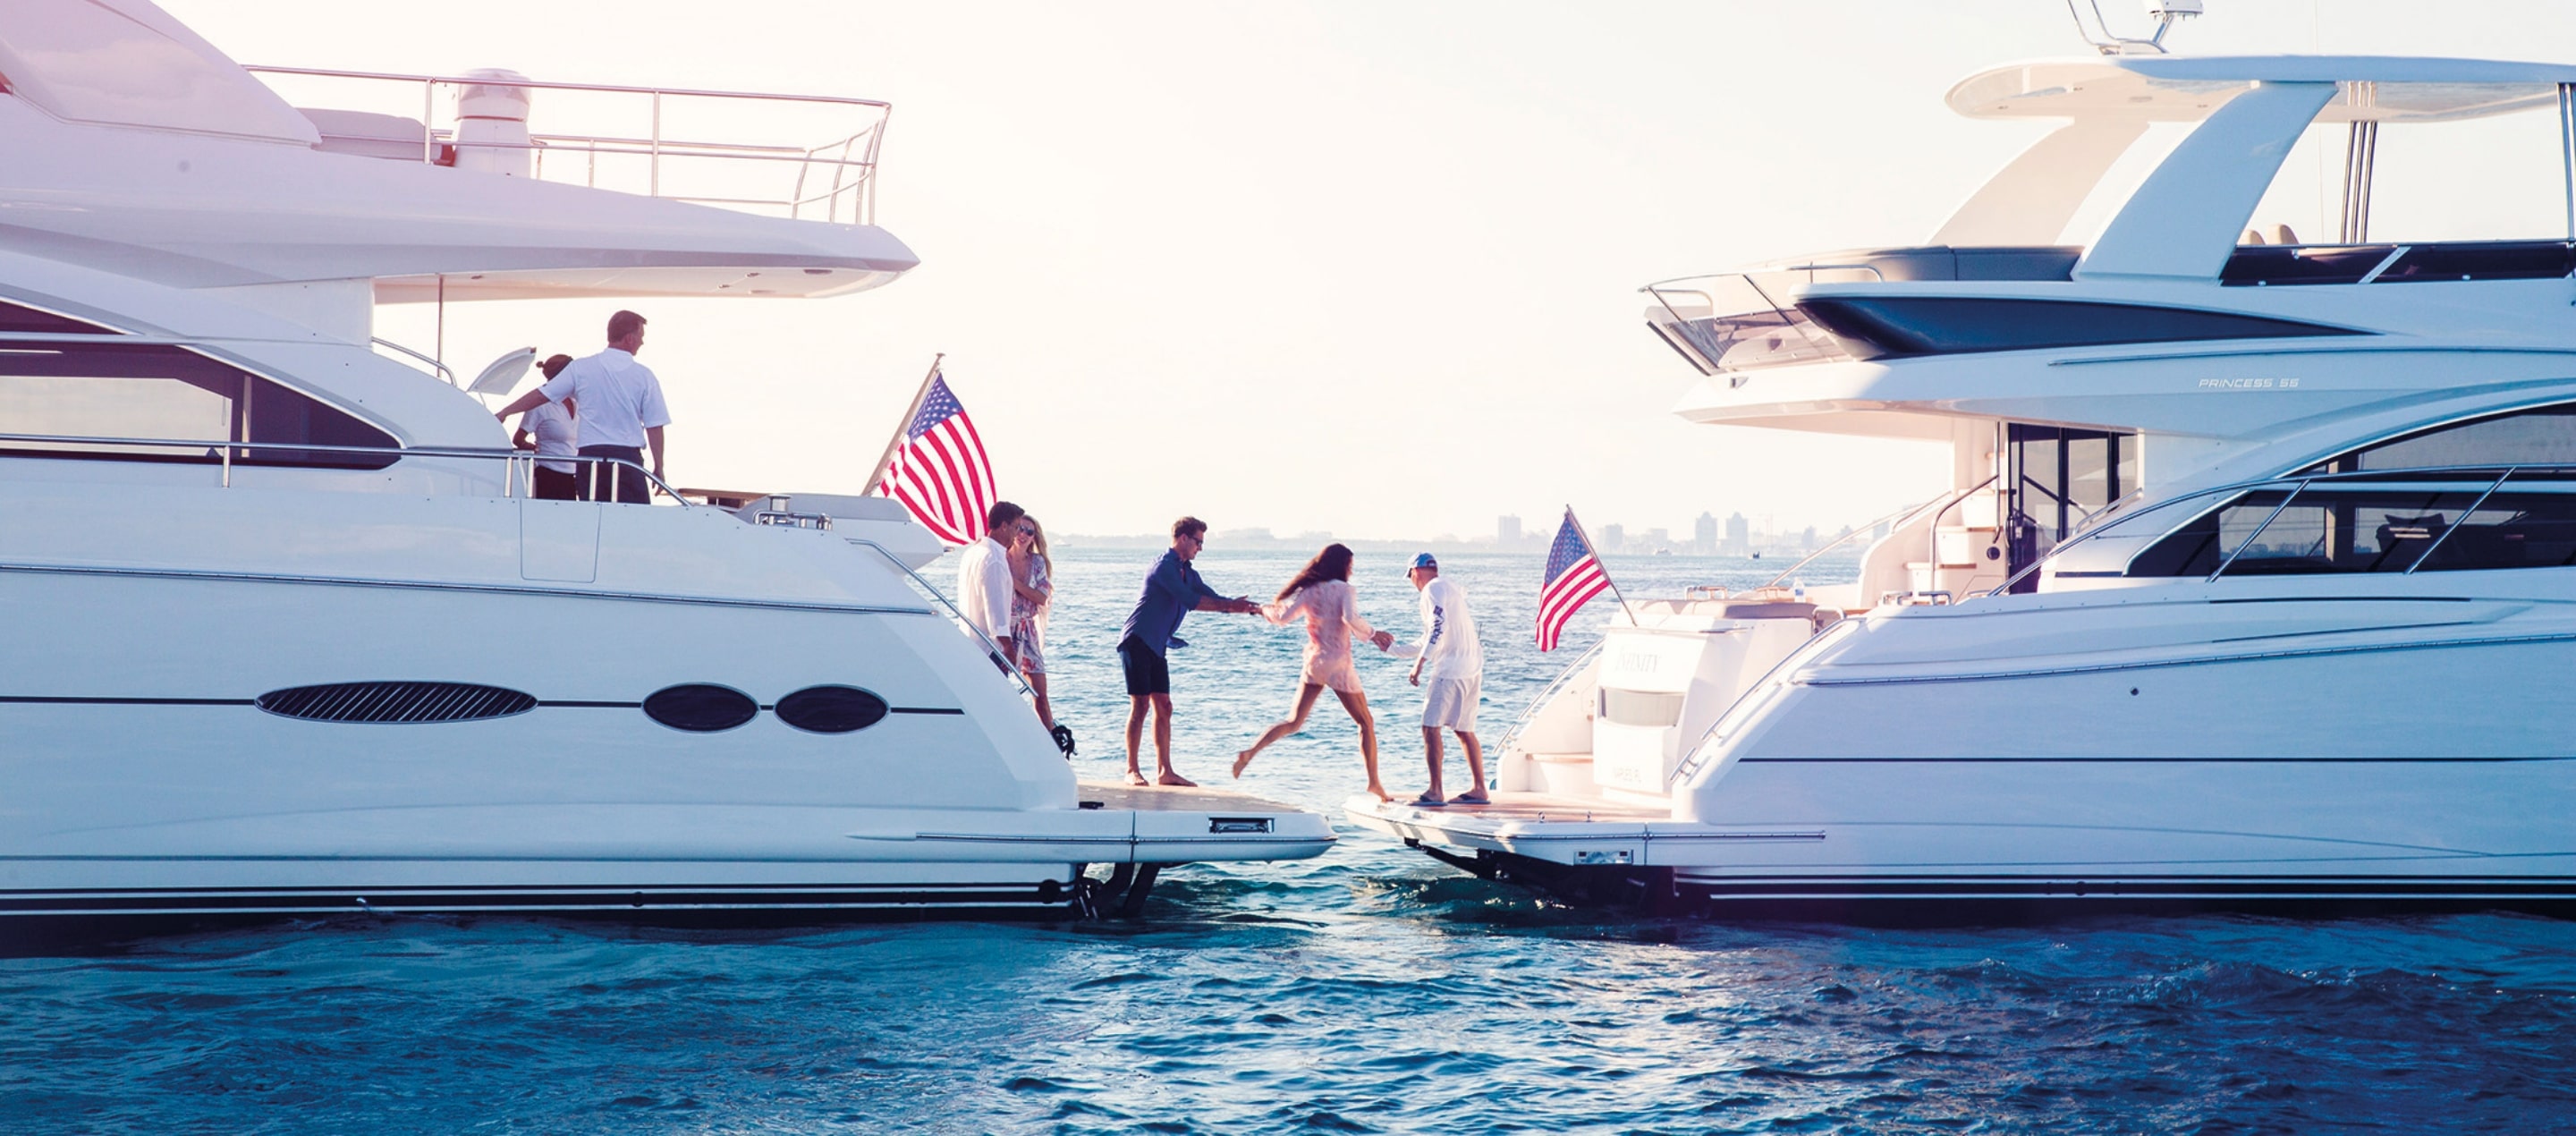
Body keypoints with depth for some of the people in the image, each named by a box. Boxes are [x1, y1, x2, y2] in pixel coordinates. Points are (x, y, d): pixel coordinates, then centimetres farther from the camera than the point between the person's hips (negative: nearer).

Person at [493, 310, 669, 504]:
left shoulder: (581, 368, 4)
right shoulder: (644, 376, -1)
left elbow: (541, 395, 8)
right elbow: (654, 426, -1)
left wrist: (505, 412, 20)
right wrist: (658, 467, 7)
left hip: (590, 454, 3)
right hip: (628, 457, -3)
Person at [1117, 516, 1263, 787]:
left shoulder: (1188, 573, 14)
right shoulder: (1164, 567, -15)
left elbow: (1212, 598, 12)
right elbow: (1190, 601, -23)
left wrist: (1247, 607, -3)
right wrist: (1230, 606, -21)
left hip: (1156, 646, 9)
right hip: (1137, 642, -9)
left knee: (1163, 707, 6)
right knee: (1140, 705, -9)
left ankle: (1164, 771, 7)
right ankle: (1132, 771, -5)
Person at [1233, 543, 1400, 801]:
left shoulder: (1309, 592, 4)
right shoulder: (1343, 589, -8)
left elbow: (1283, 617, -1)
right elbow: (1351, 619, -23)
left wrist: (1266, 610, 19)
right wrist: (1372, 634, -10)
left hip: (1314, 663, 5)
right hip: (1339, 664, -5)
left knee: (1294, 722, 10)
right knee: (1366, 723, 8)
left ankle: (1250, 753, -8)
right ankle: (1374, 782, 4)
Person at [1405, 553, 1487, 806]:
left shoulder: (1433, 589, -6)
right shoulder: (1452, 589, 24)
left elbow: (1438, 627, -20)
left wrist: (1419, 663, -21)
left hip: (1450, 669, -10)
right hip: (1471, 668, 10)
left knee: (1430, 727, -10)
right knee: (1464, 731, 14)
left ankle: (1435, 792, -17)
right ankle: (1479, 789, 15)